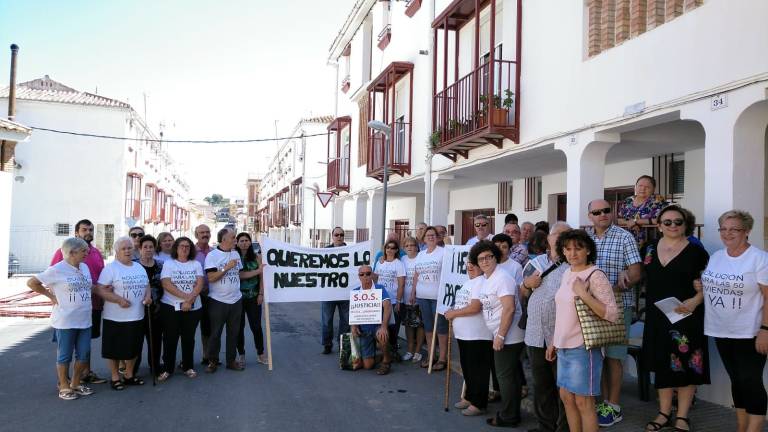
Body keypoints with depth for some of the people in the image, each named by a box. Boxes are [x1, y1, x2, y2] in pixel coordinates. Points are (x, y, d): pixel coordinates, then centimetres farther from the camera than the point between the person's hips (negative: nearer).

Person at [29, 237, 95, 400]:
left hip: (85, 320, 7)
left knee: (84, 354, 12)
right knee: (64, 356, 6)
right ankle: (64, 387, 18)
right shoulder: (57, 269, -12)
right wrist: (51, 296, -8)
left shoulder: (85, 267, 9)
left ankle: (76, 383, 27)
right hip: (65, 322, -7)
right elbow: (32, 282, -7)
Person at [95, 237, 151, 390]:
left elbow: (146, 285, 20)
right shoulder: (111, 268, -9)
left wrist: (148, 296, -1)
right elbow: (100, 289, -15)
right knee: (115, 349, 5)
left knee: (133, 348, 14)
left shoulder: (139, 267, 13)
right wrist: (118, 299, -25)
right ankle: (115, 377, 19)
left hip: (137, 316, 6)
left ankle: (129, 375, 28)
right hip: (116, 318, -6)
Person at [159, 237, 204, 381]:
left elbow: (199, 285, -4)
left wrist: (189, 300, -18)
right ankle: (167, 368, 14)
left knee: (188, 338, 9)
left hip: (193, 307, 2)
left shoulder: (196, 264, 6)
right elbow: (166, 285, -12)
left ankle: (188, 367, 21)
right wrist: (185, 296, -19)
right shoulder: (168, 264, 0)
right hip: (170, 307, -2)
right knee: (170, 338, 4)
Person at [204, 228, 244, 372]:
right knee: (215, 333, 5)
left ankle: (231, 361, 22)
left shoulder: (236, 254, 8)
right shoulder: (212, 255, -10)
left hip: (236, 300, 5)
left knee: (233, 332, 11)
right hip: (218, 301, -5)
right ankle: (212, 361, 18)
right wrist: (227, 267, -21)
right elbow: (211, 278, -18)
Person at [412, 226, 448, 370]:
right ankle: (430, 355, 21)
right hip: (422, 296, 6)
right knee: (427, 326, 12)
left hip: (438, 296, -6)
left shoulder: (443, 252, -4)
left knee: (441, 326, -2)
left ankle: (442, 358, 4)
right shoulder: (420, 254, 15)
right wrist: (413, 292, 14)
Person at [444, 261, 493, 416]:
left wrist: (453, 313, -14)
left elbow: (474, 308, -23)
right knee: (467, 369, 19)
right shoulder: (468, 282, 16)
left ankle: (478, 404, 9)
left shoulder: (481, 282, -16)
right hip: (464, 334, 10)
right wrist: (452, 313, 6)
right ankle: (469, 397, 32)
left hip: (477, 336, -10)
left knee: (478, 370, 1)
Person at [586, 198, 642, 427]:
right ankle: (604, 401, 22)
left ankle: (613, 407, 13)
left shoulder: (624, 237, -4)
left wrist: (611, 290, -19)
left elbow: (636, 273, -8)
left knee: (613, 356, 2)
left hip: (618, 304, -4)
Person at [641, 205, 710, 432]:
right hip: (657, 317, 4)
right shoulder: (650, 249, 7)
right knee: (662, 365, 11)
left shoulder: (696, 251, -5)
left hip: (686, 316, -4)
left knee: (685, 366, 3)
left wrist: (696, 300, -21)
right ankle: (664, 413, 24)